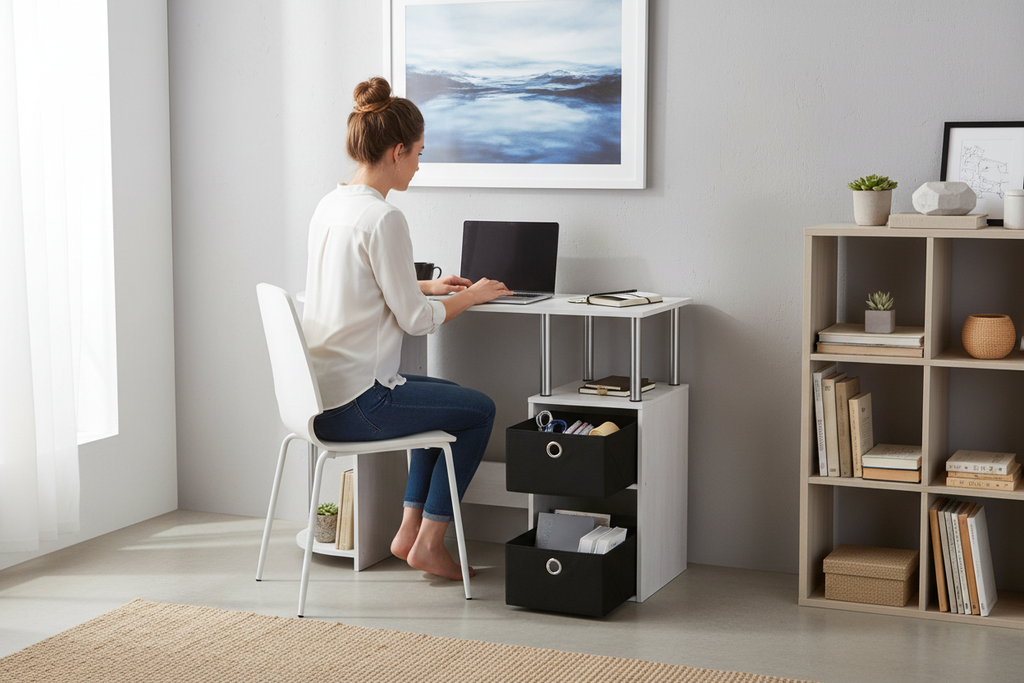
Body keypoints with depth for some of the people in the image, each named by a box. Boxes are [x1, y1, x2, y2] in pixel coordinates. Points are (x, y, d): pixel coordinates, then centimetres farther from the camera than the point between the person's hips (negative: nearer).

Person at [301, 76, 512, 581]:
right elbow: (415, 320, -14)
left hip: (319, 394, 9)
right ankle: (428, 543, 13)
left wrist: (428, 286, 21)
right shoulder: (383, 219, -19)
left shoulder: (330, 204, 8)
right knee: (479, 411, 9)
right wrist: (471, 297, 2)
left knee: (450, 397, 27)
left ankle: (410, 529, 25)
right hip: (356, 404, -9)